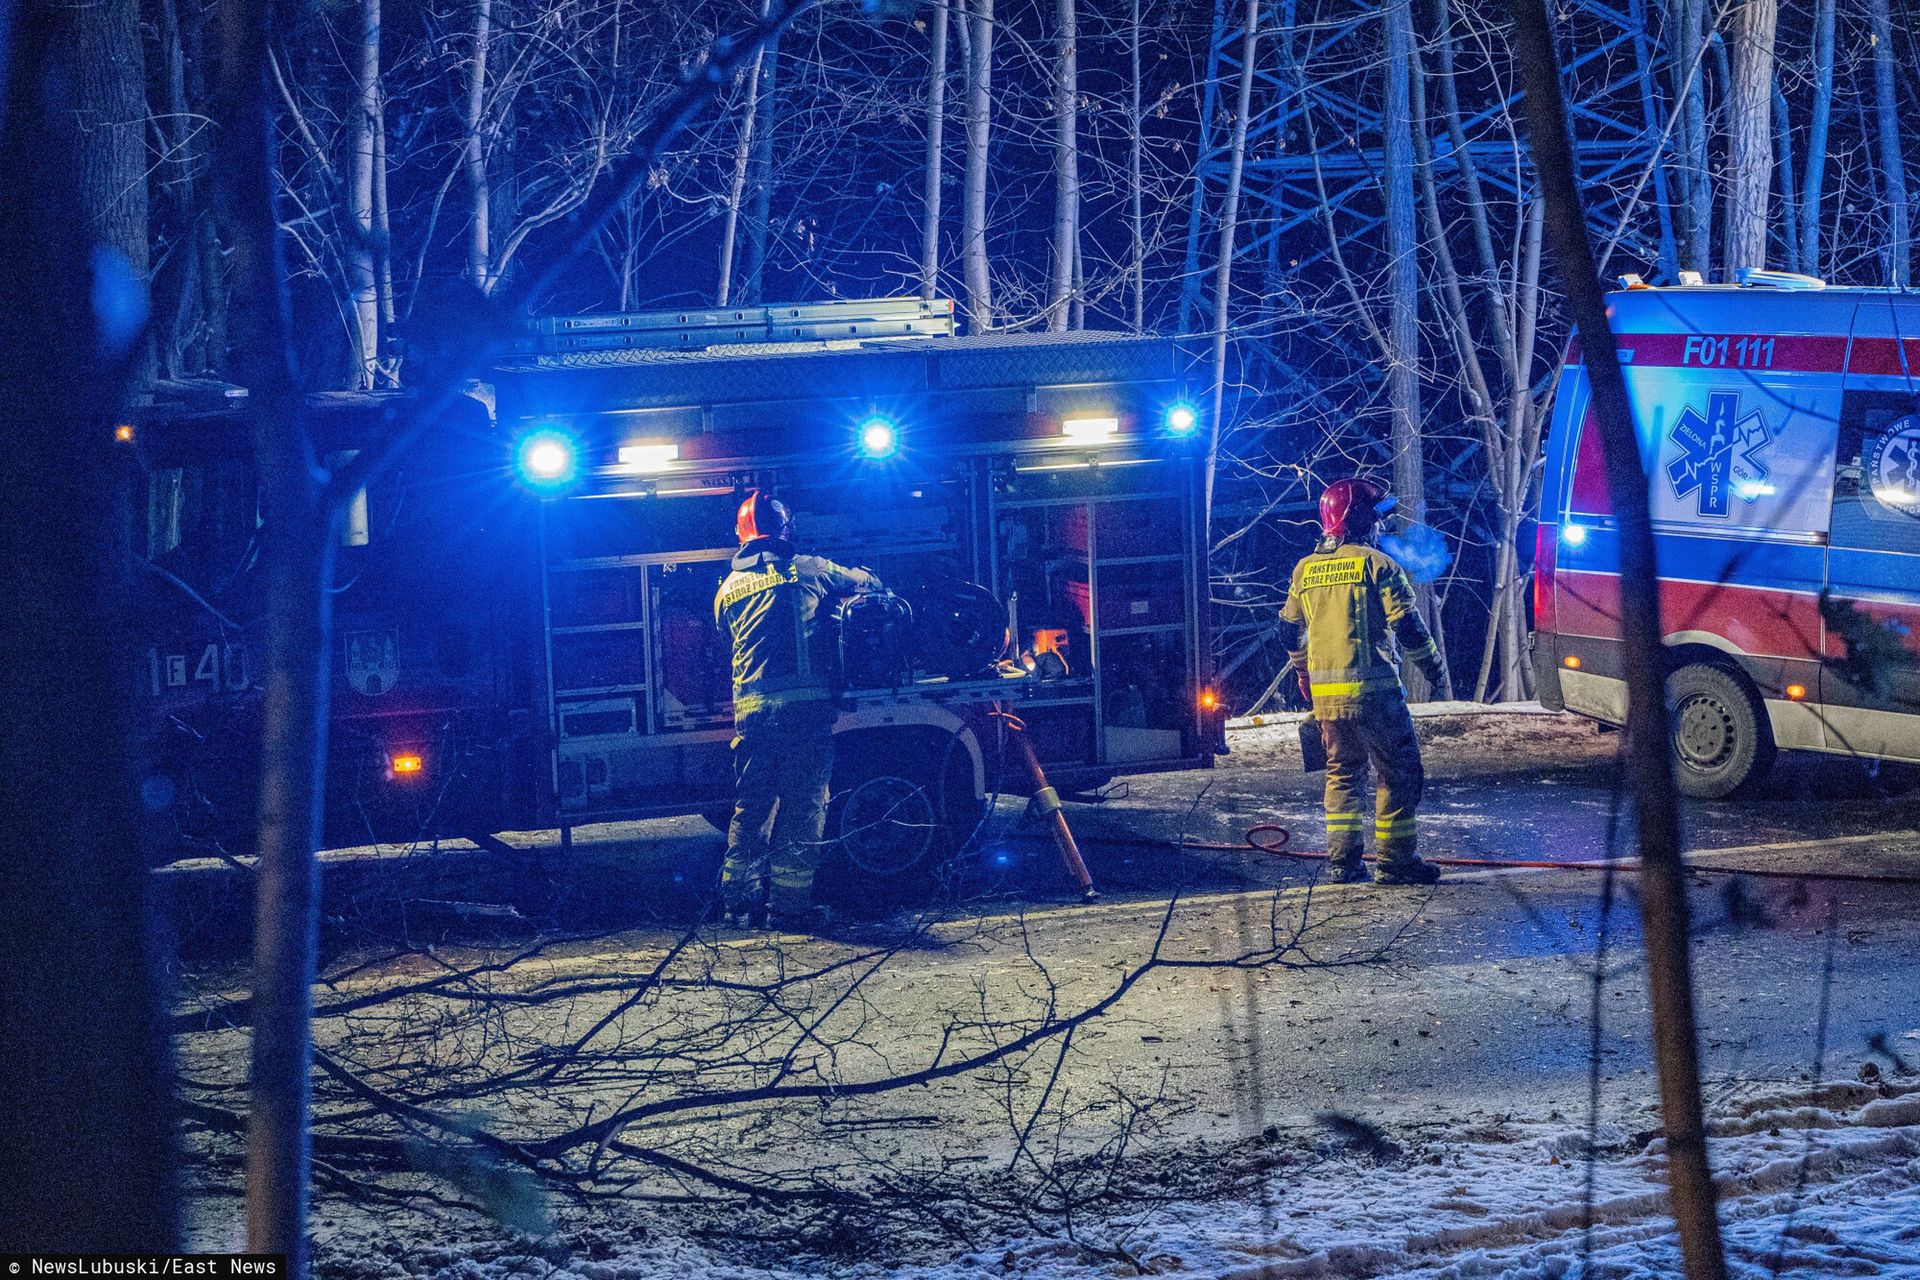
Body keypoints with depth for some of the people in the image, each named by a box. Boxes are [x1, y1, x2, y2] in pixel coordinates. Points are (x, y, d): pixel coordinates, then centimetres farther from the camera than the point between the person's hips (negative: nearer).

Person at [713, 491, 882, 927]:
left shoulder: (728, 588, 13)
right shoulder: (809, 570, 5)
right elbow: (864, 581, 22)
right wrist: (865, 582, 45)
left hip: (751, 707, 3)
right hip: (806, 701, -3)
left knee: (750, 806, 11)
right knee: (803, 805, 2)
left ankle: (739, 900, 11)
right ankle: (790, 903, 0)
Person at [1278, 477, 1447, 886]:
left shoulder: (1304, 570, 11)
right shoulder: (1376, 564, -7)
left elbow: (1292, 631, 20)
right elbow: (1407, 624, -10)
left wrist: (1305, 676, 35)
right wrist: (1432, 664, 5)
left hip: (1325, 694, 6)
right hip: (1373, 690, -6)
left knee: (1342, 771, 16)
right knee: (1399, 773, 2)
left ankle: (1342, 859, 10)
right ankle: (1394, 861, 0)